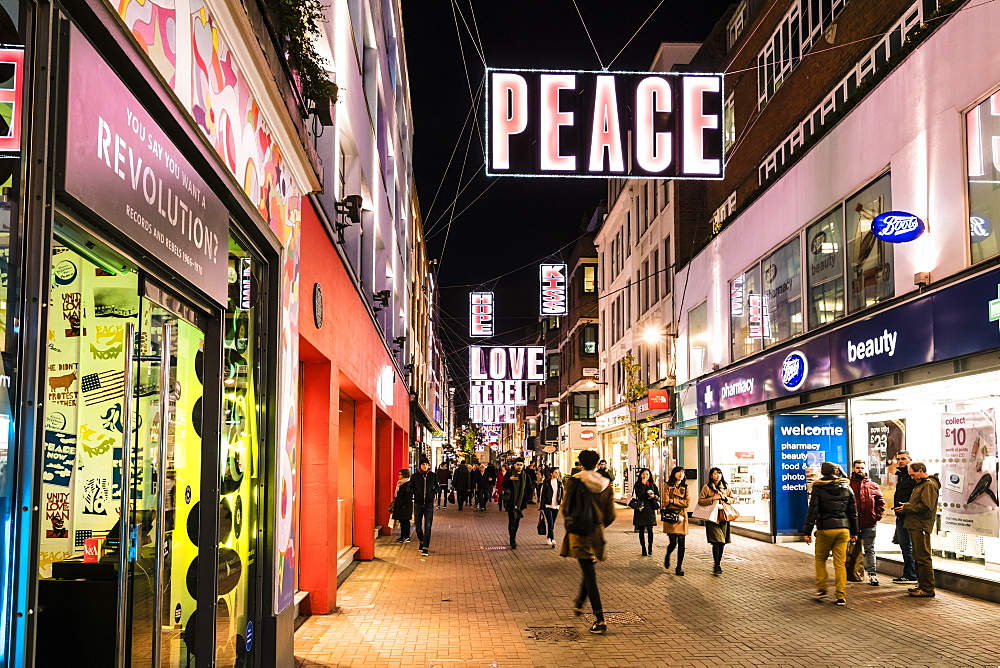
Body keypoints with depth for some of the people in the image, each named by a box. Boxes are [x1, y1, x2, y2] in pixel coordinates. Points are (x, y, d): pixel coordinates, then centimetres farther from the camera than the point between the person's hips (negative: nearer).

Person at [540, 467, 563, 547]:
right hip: (548, 506, -5)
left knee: (552, 523, 10)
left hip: (556, 506, 5)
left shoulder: (559, 483, 8)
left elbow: (561, 493, 16)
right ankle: (552, 539, -17)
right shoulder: (546, 483, -6)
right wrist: (542, 507, -6)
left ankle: (548, 538, 21)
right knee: (550, 523, -13)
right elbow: (542, 495, -4)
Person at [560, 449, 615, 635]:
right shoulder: (605, 484, 1)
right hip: (597, 534, 4)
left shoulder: (574, 481, -9)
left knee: (589, 574, -5)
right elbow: (610, 515, 4)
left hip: (579, 533, -4)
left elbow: (565, 508, -6)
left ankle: (600, 620, -11)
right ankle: (579, 604, 44)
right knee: (589, 570, 23)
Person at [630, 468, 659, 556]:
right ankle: (643, 549, 11)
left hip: (650, 510, 1)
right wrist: (643, 484, -12)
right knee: (641, 530, 2)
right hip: (640, 510, -1)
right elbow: (639, 495, -15)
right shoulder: (637, 485, 2)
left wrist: (654, 496, -8)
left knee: (650, 530, -7)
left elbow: (658, 497, 13)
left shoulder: (653, 485, 10)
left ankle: (650, 548, 9)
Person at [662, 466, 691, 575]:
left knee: (681, 544, -3)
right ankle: (667, 557, 23)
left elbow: (688, 503, 1)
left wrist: (673, 501, -7)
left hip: (682, 518, 3)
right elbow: (666, 503, -6)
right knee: (673, 543, -10)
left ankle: (679, 568, 5)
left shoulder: (685, 488, 13)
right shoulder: (668, 487, 3)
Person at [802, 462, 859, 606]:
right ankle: (841, 596, 2)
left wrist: (808, 531, -3)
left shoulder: (818, 489, -3)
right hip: (843, 529, 3)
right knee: (840, 563, 4)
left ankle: (821, 588, 15)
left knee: (820, 559, 17)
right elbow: (853, 512, 11)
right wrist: (854, 532, 19)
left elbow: (812, 511, -7)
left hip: (825, 529, -3)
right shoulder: (847, 488, 7)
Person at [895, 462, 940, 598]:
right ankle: (921, 585, 21)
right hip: (915, 526, 11)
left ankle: (928, 589, -6)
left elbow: (926, 507, -20)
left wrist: (906, 507, -13)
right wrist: (905, 508, 7)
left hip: (922, 527, -11)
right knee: (917, 557, 14)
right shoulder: (920, 484, 21)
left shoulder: (929, 484, -11)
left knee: (923, 558, -8)